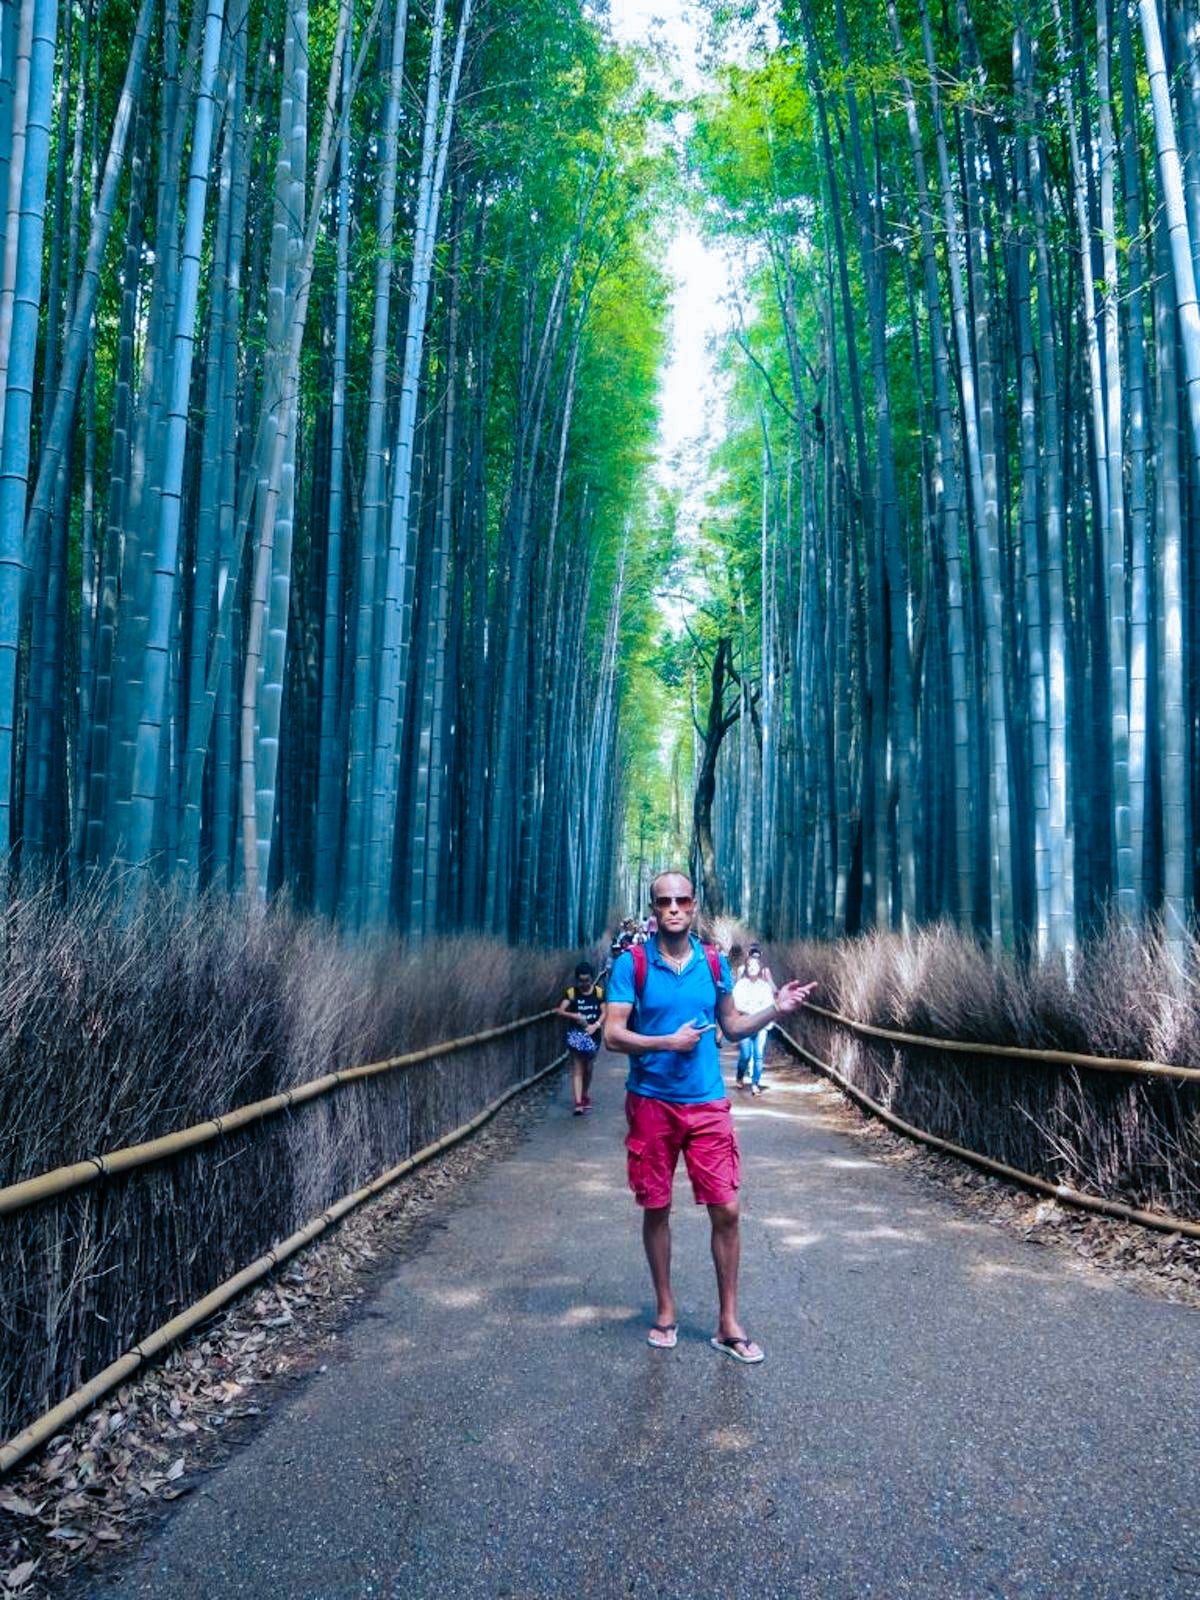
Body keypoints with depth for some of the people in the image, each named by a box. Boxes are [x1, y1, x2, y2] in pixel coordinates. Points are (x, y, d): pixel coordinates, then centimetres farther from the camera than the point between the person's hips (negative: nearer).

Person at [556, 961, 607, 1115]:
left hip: (593, 1035, 2)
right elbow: (560, 1011, -13)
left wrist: (596, 1025, -22)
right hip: (576, 1035, -2)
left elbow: (604, 1012, -5)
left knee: (588, 1069, 15)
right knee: (577, 1069, -6)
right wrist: (575, 1016, -28)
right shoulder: (571, 993, -6)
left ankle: (585, 1095, 36)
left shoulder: (599, 992, -2)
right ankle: (578, 1102, -12)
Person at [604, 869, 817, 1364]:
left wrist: (775, 1010, -2)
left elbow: (732, 1027, 12)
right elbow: (613, 1035, -10)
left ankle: (728, 1324, 16)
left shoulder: (714, 962, 4)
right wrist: (668, 1042, -20)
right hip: (651, 1103, -2)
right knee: (656, 1209, 10)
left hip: (708, 1103, 2)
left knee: (726, 1210, 1)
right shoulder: (631, 965, -6)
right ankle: (665, 1311, 29)